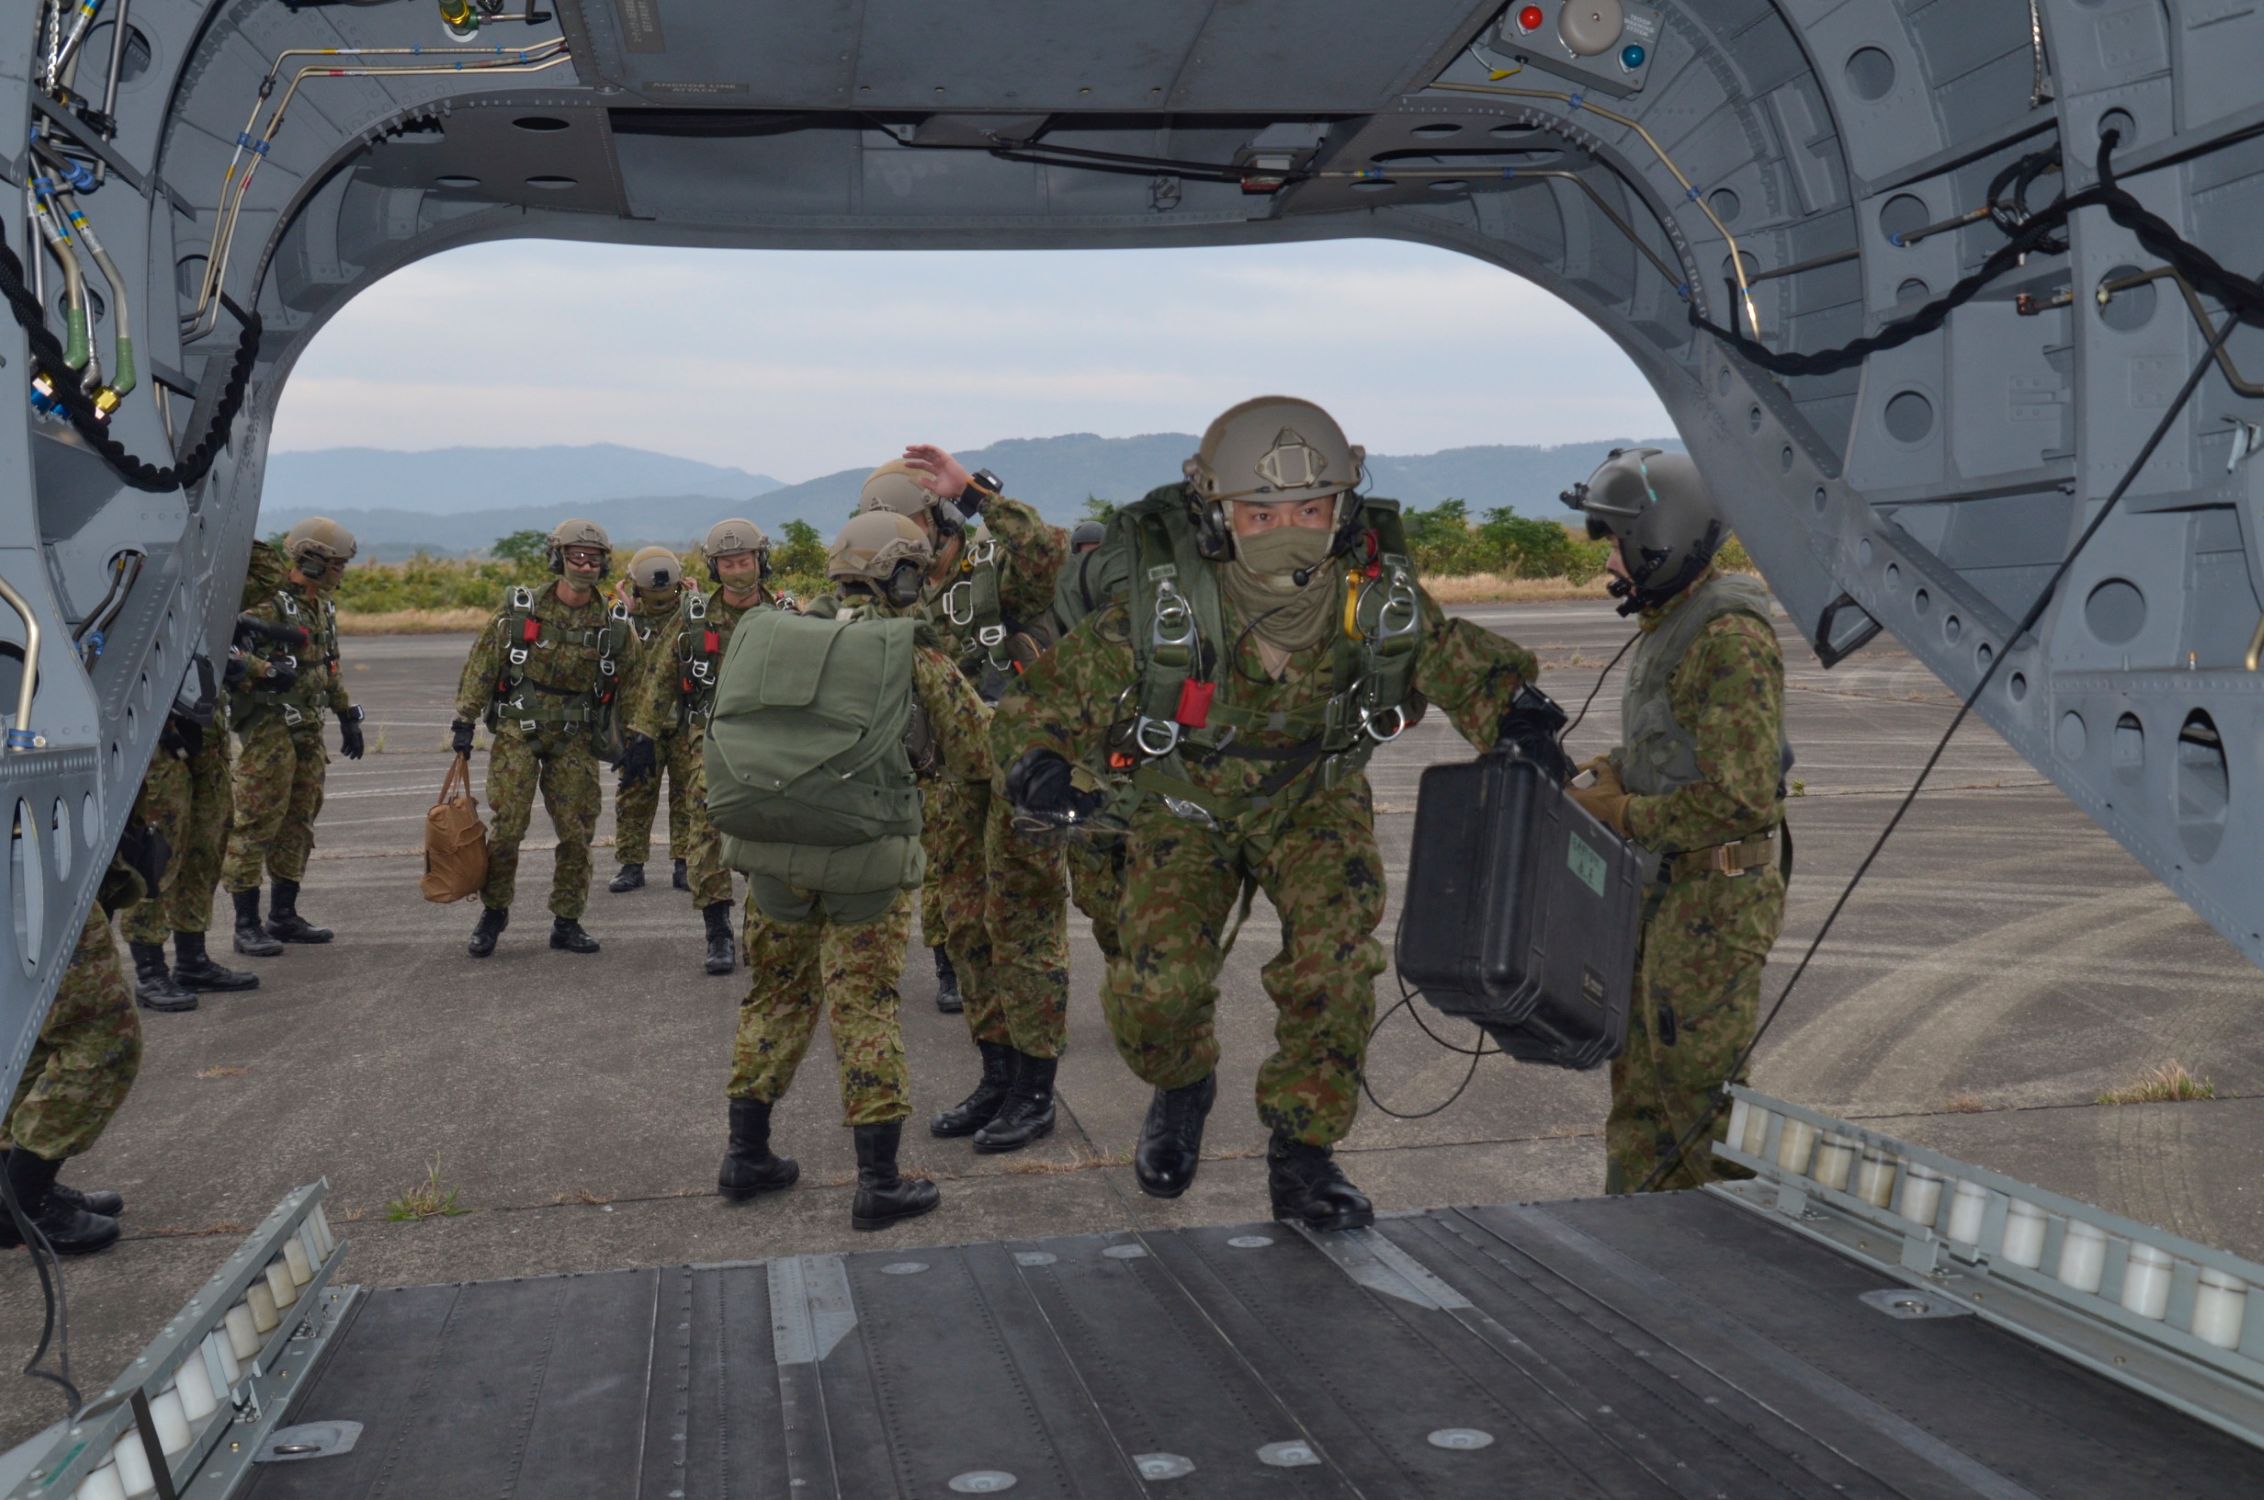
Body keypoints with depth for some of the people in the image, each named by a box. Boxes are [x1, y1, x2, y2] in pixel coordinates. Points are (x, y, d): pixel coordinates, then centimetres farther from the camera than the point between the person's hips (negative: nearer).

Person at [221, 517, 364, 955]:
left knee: (300, 820, 13)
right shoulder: (269, 602, -14)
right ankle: (246, 923, -2)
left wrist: (347, 716, 25)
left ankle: (284, 915, 22)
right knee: (257, 821, -6)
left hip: (308, 725, 9)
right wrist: (264, 670, -36)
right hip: (269, 724, -9)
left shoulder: (322, 605, 15)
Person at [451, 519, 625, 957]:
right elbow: (482, 663, -1)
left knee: (578, 831, 1)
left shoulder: (611, 626, 2)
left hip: (574, 739, 3)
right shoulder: (520, 610, -5)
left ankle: (567, 922, 14)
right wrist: (464, 720, -4)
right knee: (508, 825, -8)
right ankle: (493, 914, 10)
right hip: (518, 729, -2)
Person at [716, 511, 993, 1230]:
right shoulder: (913, 653, -8)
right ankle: (879, 1181, 7)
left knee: (776, 997, 19)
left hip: (773, 851, 4)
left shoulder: (779, 636, 4)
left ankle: (747, 1155, 26)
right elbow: (976, 754, 0)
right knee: (865, 1011, 4)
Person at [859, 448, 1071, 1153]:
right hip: (954, 782, 8)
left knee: (1023, 924, -3)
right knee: (967, 927, 11)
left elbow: (1051, 553, -34)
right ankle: (997, 1078, 22)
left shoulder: (996, 564, -11)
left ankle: (1034, 1092, 5)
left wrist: (974, 487, -32)